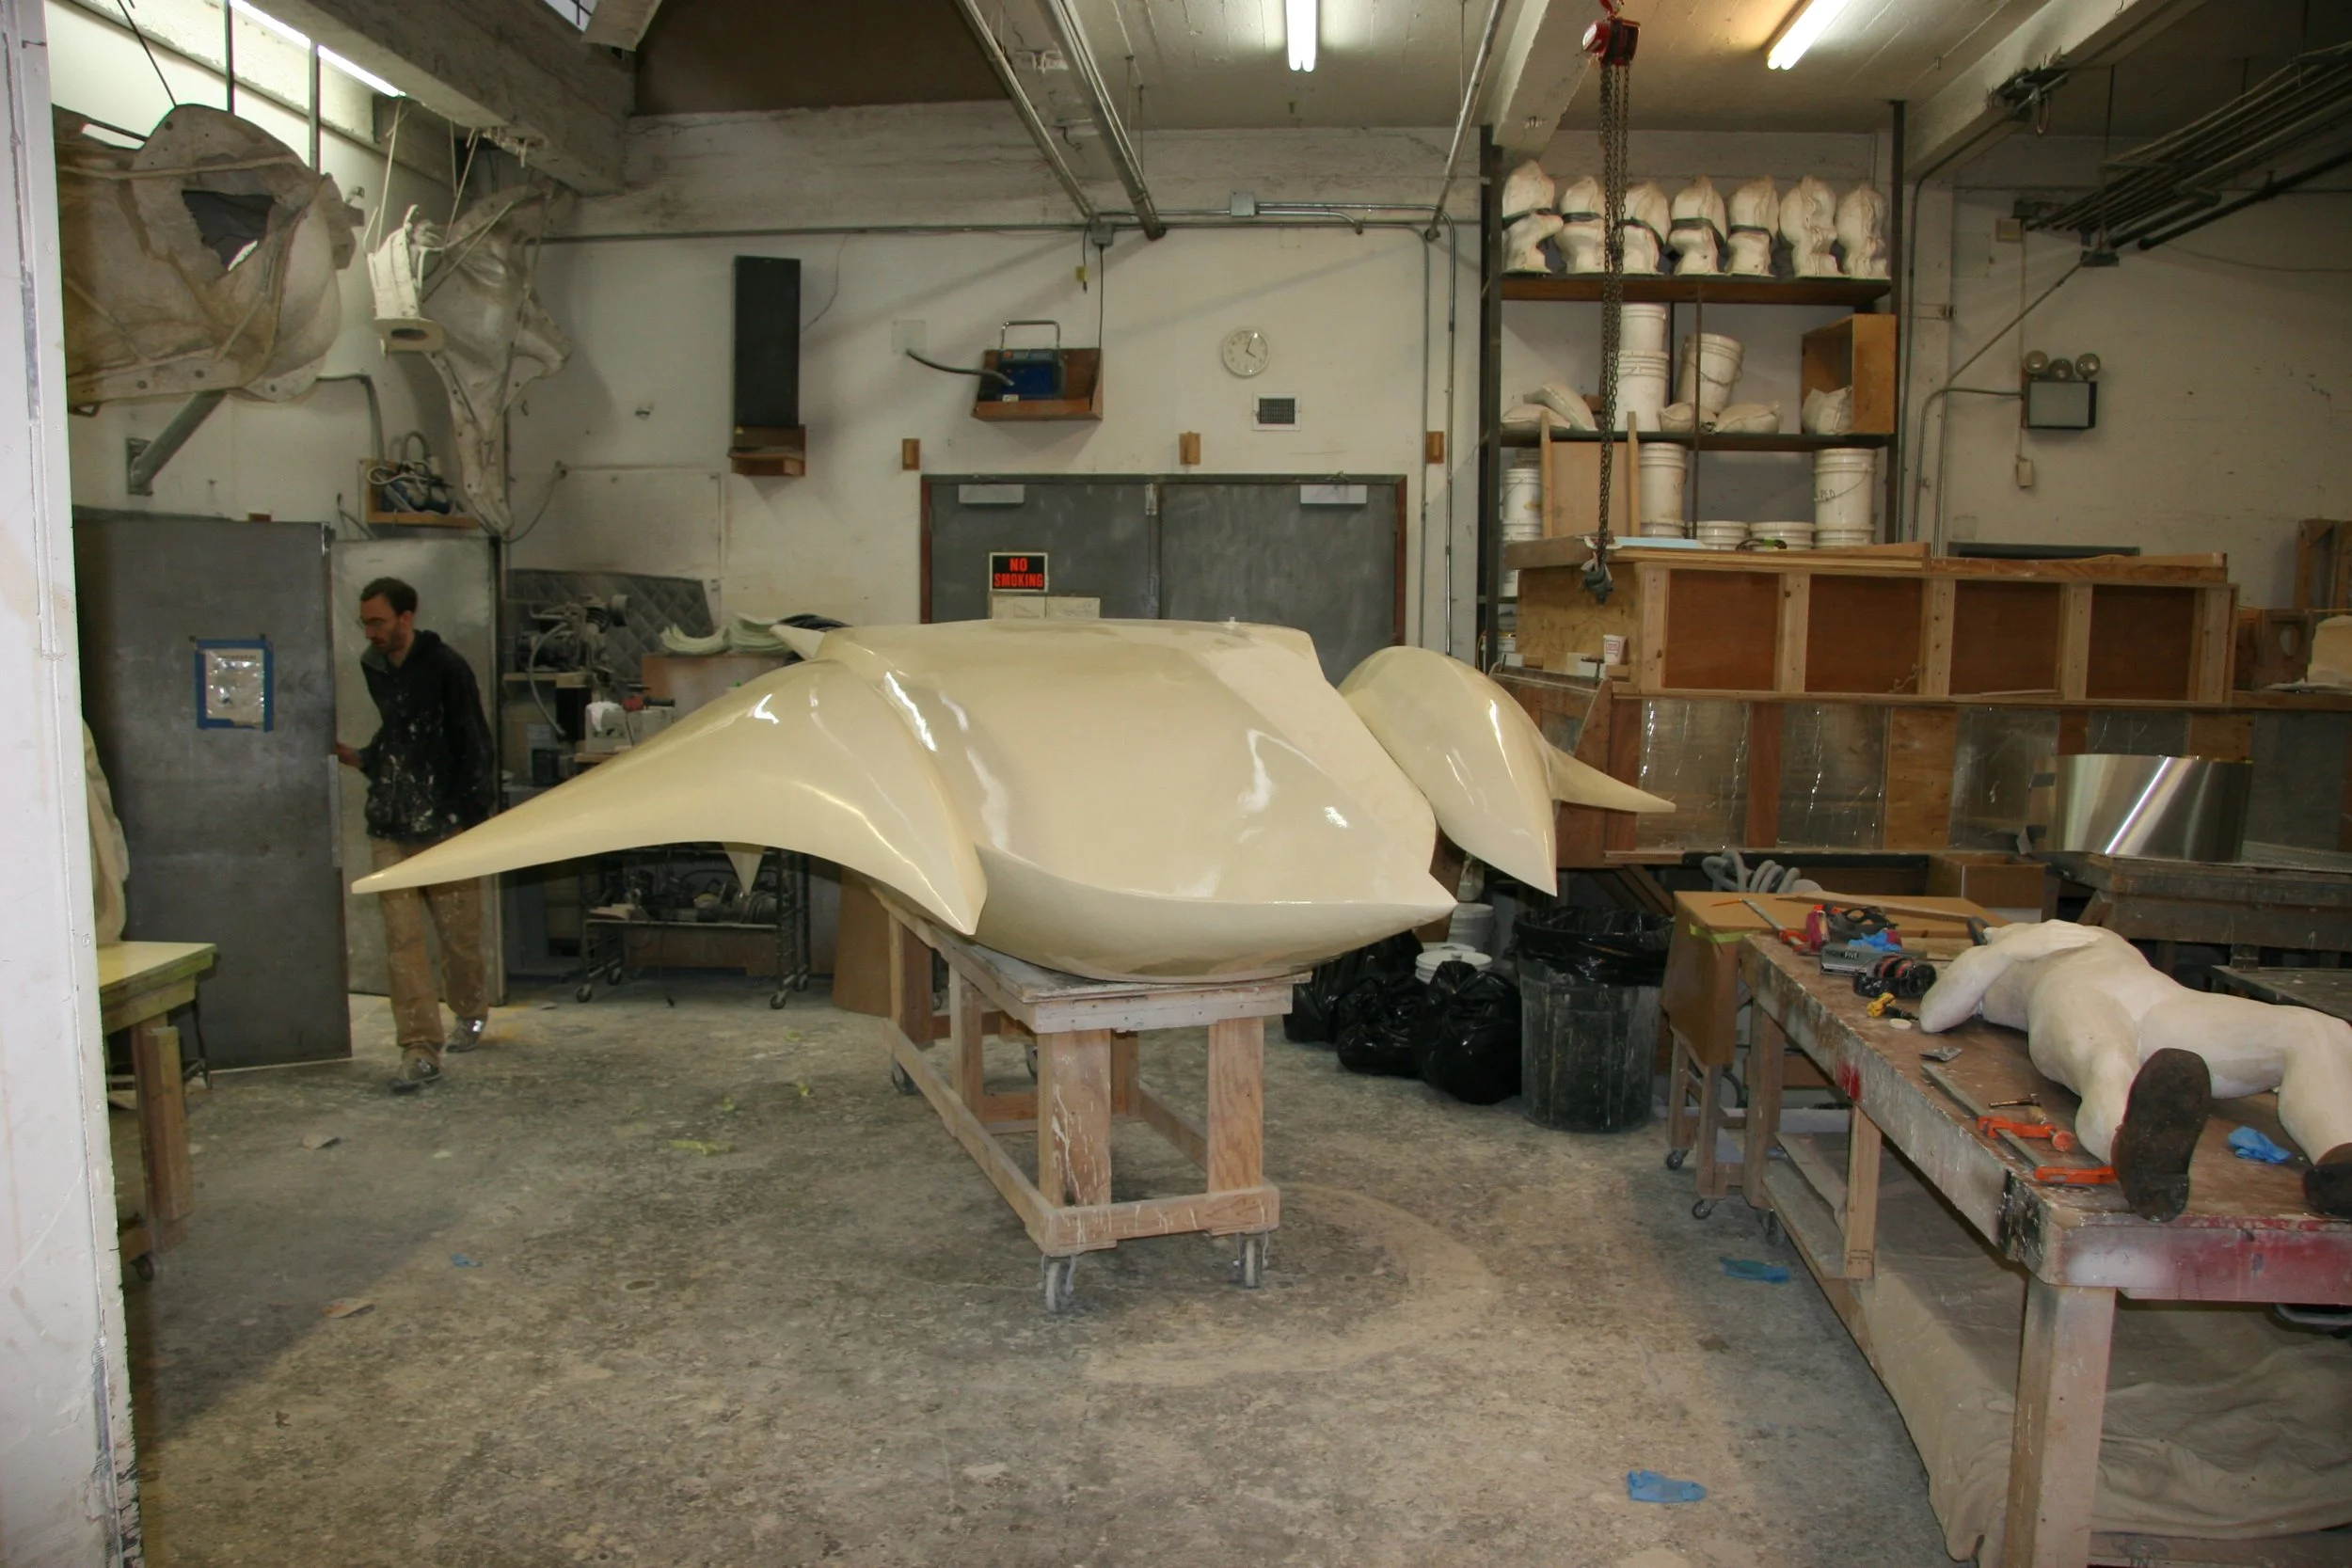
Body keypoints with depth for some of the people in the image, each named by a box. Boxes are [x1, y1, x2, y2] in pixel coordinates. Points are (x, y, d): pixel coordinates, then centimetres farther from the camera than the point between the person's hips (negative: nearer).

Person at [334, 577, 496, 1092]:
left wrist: (471, 818, -12)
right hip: (391, 829, 5)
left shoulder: (446, 667, -8)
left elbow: (475, 748, -9)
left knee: (459, 933, 8)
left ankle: (470, 1013, 33)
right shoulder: (375, 669, 10)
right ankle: (420, 1049, -1)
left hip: (447, 827, -5)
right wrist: (361, 758, 5)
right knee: (402, 939, -3)